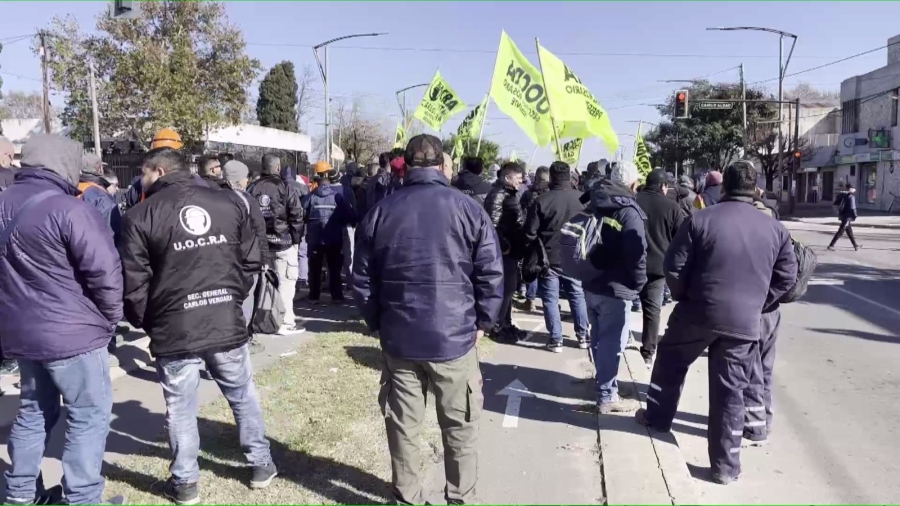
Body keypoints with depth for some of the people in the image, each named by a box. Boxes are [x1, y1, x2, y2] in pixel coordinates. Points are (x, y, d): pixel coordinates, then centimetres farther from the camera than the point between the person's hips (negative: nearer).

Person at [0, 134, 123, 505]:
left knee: (34, 411, 21)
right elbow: (105, 272, -20)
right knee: (90, 415, 4)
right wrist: (110, 318, -4)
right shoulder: (69, 210, -19)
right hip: (71, 333, -8)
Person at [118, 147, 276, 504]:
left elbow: (133, 283, -5)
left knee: (181, 409, 13)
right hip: (228, 322, 3)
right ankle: (261, 465, 31)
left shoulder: (140, 216, -5)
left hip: (173, 329, -2)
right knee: (243, 396, 18)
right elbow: (251, 261, 4)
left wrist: (145, 323, 10)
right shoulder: (229, 202, 3)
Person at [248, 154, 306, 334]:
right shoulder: (286, 188, -8)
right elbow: (297, 217, -10)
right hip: (283, 242, -5)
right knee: (285, 282, 0)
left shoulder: (252, 189, 7)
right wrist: (296, 239, 1)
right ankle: (286, 322, 0)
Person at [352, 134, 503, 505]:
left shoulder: (380, 212, 3)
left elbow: (362, 279, 5)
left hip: (398, 337, 3)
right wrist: (481, 322, 6)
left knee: (402, 424, 14)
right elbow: (491, 275, -6)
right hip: (454, 336, -2)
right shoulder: (468, 210, -5)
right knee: (459, 426, 13)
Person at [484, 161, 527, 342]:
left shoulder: (510, 193, 15)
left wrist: (516, 245, 10)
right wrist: (503, 246, -19)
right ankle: (497, 327, 8)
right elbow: (492, 224, -23)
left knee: (509, 288, 16)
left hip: (512, 249, 10)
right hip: (505, 250, -10)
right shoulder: (498, 194, -15)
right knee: (505, 289, -3)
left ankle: (506, 324, 27)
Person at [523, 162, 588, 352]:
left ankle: (556, 339, 9)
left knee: (550, 299, 7)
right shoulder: (582, 198, -2)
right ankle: (583, 335, 24)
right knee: (577, 296, 16)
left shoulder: (541, 200, -13)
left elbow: (530, 233, -10)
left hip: (549, 258, -3)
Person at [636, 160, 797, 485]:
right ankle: (726, 465, 16)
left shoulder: (700, 220, -7)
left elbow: (674, 267, -8)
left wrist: (684, 298, 9)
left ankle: (657, 418, 36)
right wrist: (756, 305, 16)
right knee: (731, 391, 9)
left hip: (699, 313, -2)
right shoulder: (775, 229, 4)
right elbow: (786, 278, 8)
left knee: (669, 363, 23)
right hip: (744, 322, 3)